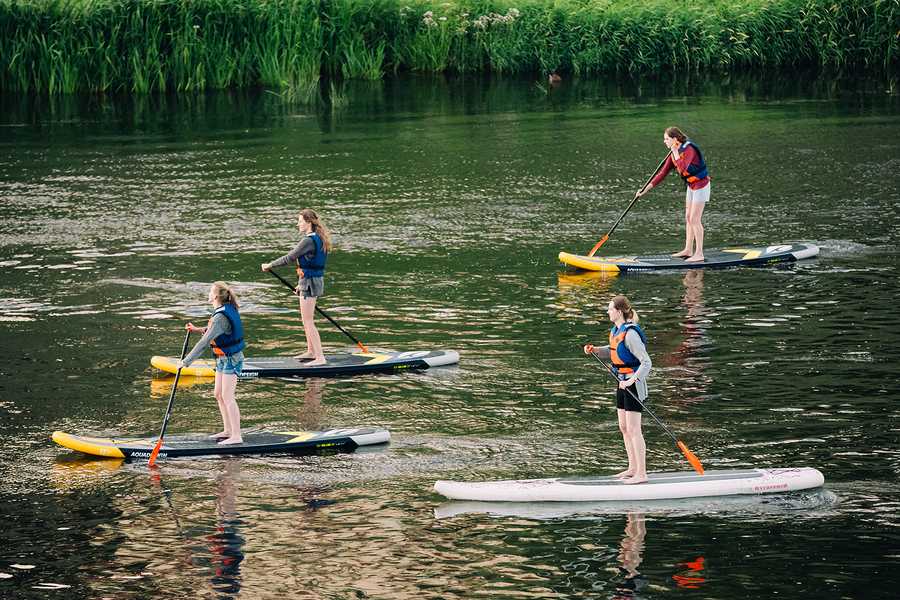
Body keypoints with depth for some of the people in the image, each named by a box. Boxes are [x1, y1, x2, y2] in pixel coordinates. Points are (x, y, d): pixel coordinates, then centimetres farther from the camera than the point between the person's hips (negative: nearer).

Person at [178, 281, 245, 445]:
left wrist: (186, 361, -23)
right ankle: (228, 430, 25)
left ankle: (236, 436, -6)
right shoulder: (227, 309, 4)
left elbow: (205, 342, -27)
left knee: (227, 397, -8)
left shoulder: (220, 317, -26)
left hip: (231, 359, -10)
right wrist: (198, 329, 16)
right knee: (219, 395, 15)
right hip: (223, 358, 10)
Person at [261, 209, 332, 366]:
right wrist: (302, 283, 24)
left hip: (309, 282, -10)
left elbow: (289, 258, -20)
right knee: (306, 318, 23)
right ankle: (311, 352, 35)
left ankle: (320, 358, -6)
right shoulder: (318, 238, 9)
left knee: (308, 321, -6)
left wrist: (269, 265, -9)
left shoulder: (309, 241, -21)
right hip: (314, 280, 10)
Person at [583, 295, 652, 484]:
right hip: (623, 383, 10)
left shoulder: (630, 334, -22)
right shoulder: (616, 330, 7)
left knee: (633, 430, -7)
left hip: (634, 384, -10)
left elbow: (646, 363, -23)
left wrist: (632, 380, -32)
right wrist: (594, 350, 9)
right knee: (624, 428, 15)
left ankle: (641, 474, -3)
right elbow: (612, 352, 26)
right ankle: (633, 469, 25)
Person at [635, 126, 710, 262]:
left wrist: (675, 153, -27)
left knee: (695, 219, -8)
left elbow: (683, 168, -39)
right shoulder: (674, 153, 3)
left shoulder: (689, 149, -24)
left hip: (701, 185, -9)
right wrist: (645, 190, 3)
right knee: (688, 218, 14)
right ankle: (688, 250, 24)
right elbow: (662, 173, 6)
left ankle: (699, 254, -3)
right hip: (691, 185, 9)